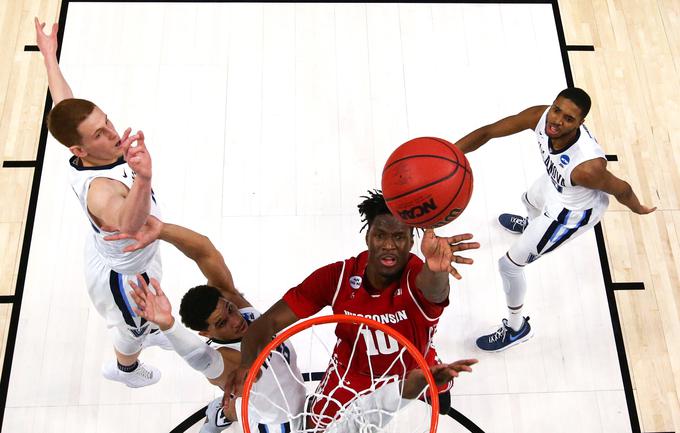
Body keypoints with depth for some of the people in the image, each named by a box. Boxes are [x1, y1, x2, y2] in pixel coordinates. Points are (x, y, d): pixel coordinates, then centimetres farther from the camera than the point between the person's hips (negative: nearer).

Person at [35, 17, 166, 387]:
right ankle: (125, 368, 61)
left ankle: (147, 332, 73)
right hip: (122, 273, -7)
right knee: (131, 327, 27)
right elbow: (128, 223, -70)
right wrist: (143, 178, -89)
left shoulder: (85, 156, -23)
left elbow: (65, 105, -4)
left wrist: (50, 55, 9)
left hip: (134, 256, 7)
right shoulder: (100, 190, -46)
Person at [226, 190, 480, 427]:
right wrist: (247, 362, -51)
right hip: (354, 368, 0)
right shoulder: (337, 277, -32)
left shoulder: (418, 275, -37)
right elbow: (269, 321, -30)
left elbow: (435, 290, -64)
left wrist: (437, 270, -89)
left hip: (414, 366, 1)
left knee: (442, 405, 25)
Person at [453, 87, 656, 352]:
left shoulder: (587, 166, -44)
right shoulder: (540, 116, -31)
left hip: (571, 212, -7)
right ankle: (533, 226, 82)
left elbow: (621, 189, -23)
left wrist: (638, 209, -1)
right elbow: (488, 132, -24)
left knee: (509, 265, 1)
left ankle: (516, 328, 28)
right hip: (554, 184, 7)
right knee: (530, 201, 41)